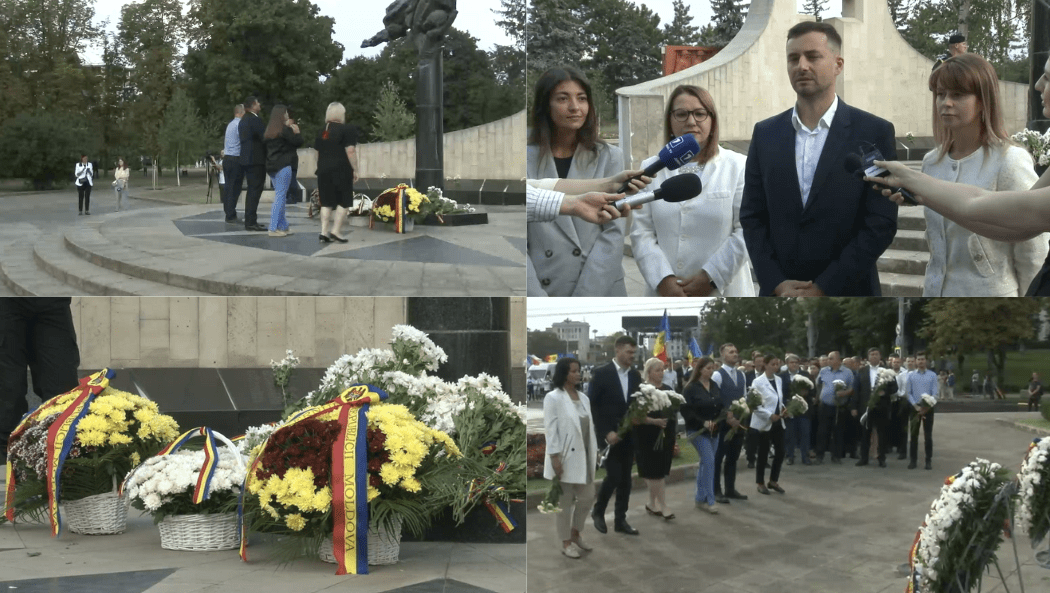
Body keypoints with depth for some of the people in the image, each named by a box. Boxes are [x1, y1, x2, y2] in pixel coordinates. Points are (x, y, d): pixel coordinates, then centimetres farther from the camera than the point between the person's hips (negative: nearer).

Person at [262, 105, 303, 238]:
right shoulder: (285, 130, -12)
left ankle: (282, 226, 17)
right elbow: (298, 142, -9)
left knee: (279, 197, 14)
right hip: (283, 166, -8)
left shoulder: (269, 131, 11)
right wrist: (296, 131, 6)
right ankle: (274, 229, -8)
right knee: (280, 197, -6)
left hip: (271, 166, 8)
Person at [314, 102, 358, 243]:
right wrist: (355, 169, -8)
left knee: (326, 202, 8)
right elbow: (350, 151, -13)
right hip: (341, 170, -6)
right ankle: (336, 231, -5)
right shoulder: (347, 130, -7)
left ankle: (324, 232, 2)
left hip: (323, 170, 6)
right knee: (344, 201, 2)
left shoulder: (321, 132, 14)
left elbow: (318, 152, 18)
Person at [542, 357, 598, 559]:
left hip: (583, 457, 7)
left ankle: (575, 534, 30)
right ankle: (566, 542, 15)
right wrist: (555, 458, -18)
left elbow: (590, 427, 13)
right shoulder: (553, 398, -10)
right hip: (565, 458, -7)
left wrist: (595, 451, 9)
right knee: (565, 501, 3)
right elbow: (551, 430, -14)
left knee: (587, 497, 11)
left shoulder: (583, 398, 10)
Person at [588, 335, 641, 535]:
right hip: (609, 434, -5)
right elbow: (592, 405, -9)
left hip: (628, 434, 5)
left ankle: (620, 520, 15)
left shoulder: (635, 376, 8)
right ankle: (598, 511, 13)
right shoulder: (602, 373, -8)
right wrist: (605, 432, -15)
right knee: (614, 476, -10)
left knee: (625, 478, 7)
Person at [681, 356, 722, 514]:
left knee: (705, 463, 12)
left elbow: (720, 406, 15)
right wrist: (703, 422, -24)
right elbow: (686, 411, -16)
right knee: (709, 461, -13)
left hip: (713, 430, 7)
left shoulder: (714, 386, 8)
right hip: (697, 430, -7)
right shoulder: (691, 388, -12)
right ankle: (709, 501, -6)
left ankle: (700, 498, 22)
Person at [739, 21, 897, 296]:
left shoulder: (874, 133, -4)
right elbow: (752, 217, 5)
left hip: (847, 293, -2)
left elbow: (881, 222, -8)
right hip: (779, 292, 2)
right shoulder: (765, 134, 5)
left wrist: (825, 287, -13)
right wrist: (776, 284, -8)